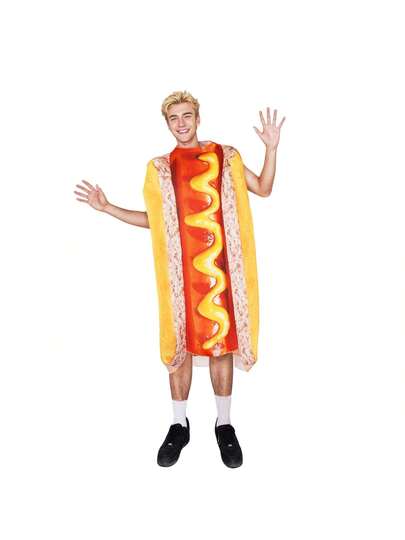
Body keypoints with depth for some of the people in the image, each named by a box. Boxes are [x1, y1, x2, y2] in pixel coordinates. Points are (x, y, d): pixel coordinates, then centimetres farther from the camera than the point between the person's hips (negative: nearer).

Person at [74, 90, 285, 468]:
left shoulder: (226, 157, 10)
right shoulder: (159, 167, 11)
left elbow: (263, 189, 10)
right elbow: (152, 219, 14)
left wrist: (271, 148, -2)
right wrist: (107, 207, 6)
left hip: (218, 267, 0)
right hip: (179, 269, 1)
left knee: (221, 342, 4)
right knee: (180, 343, 6)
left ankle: (224, 424, 21)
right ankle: (179, 425, 22)